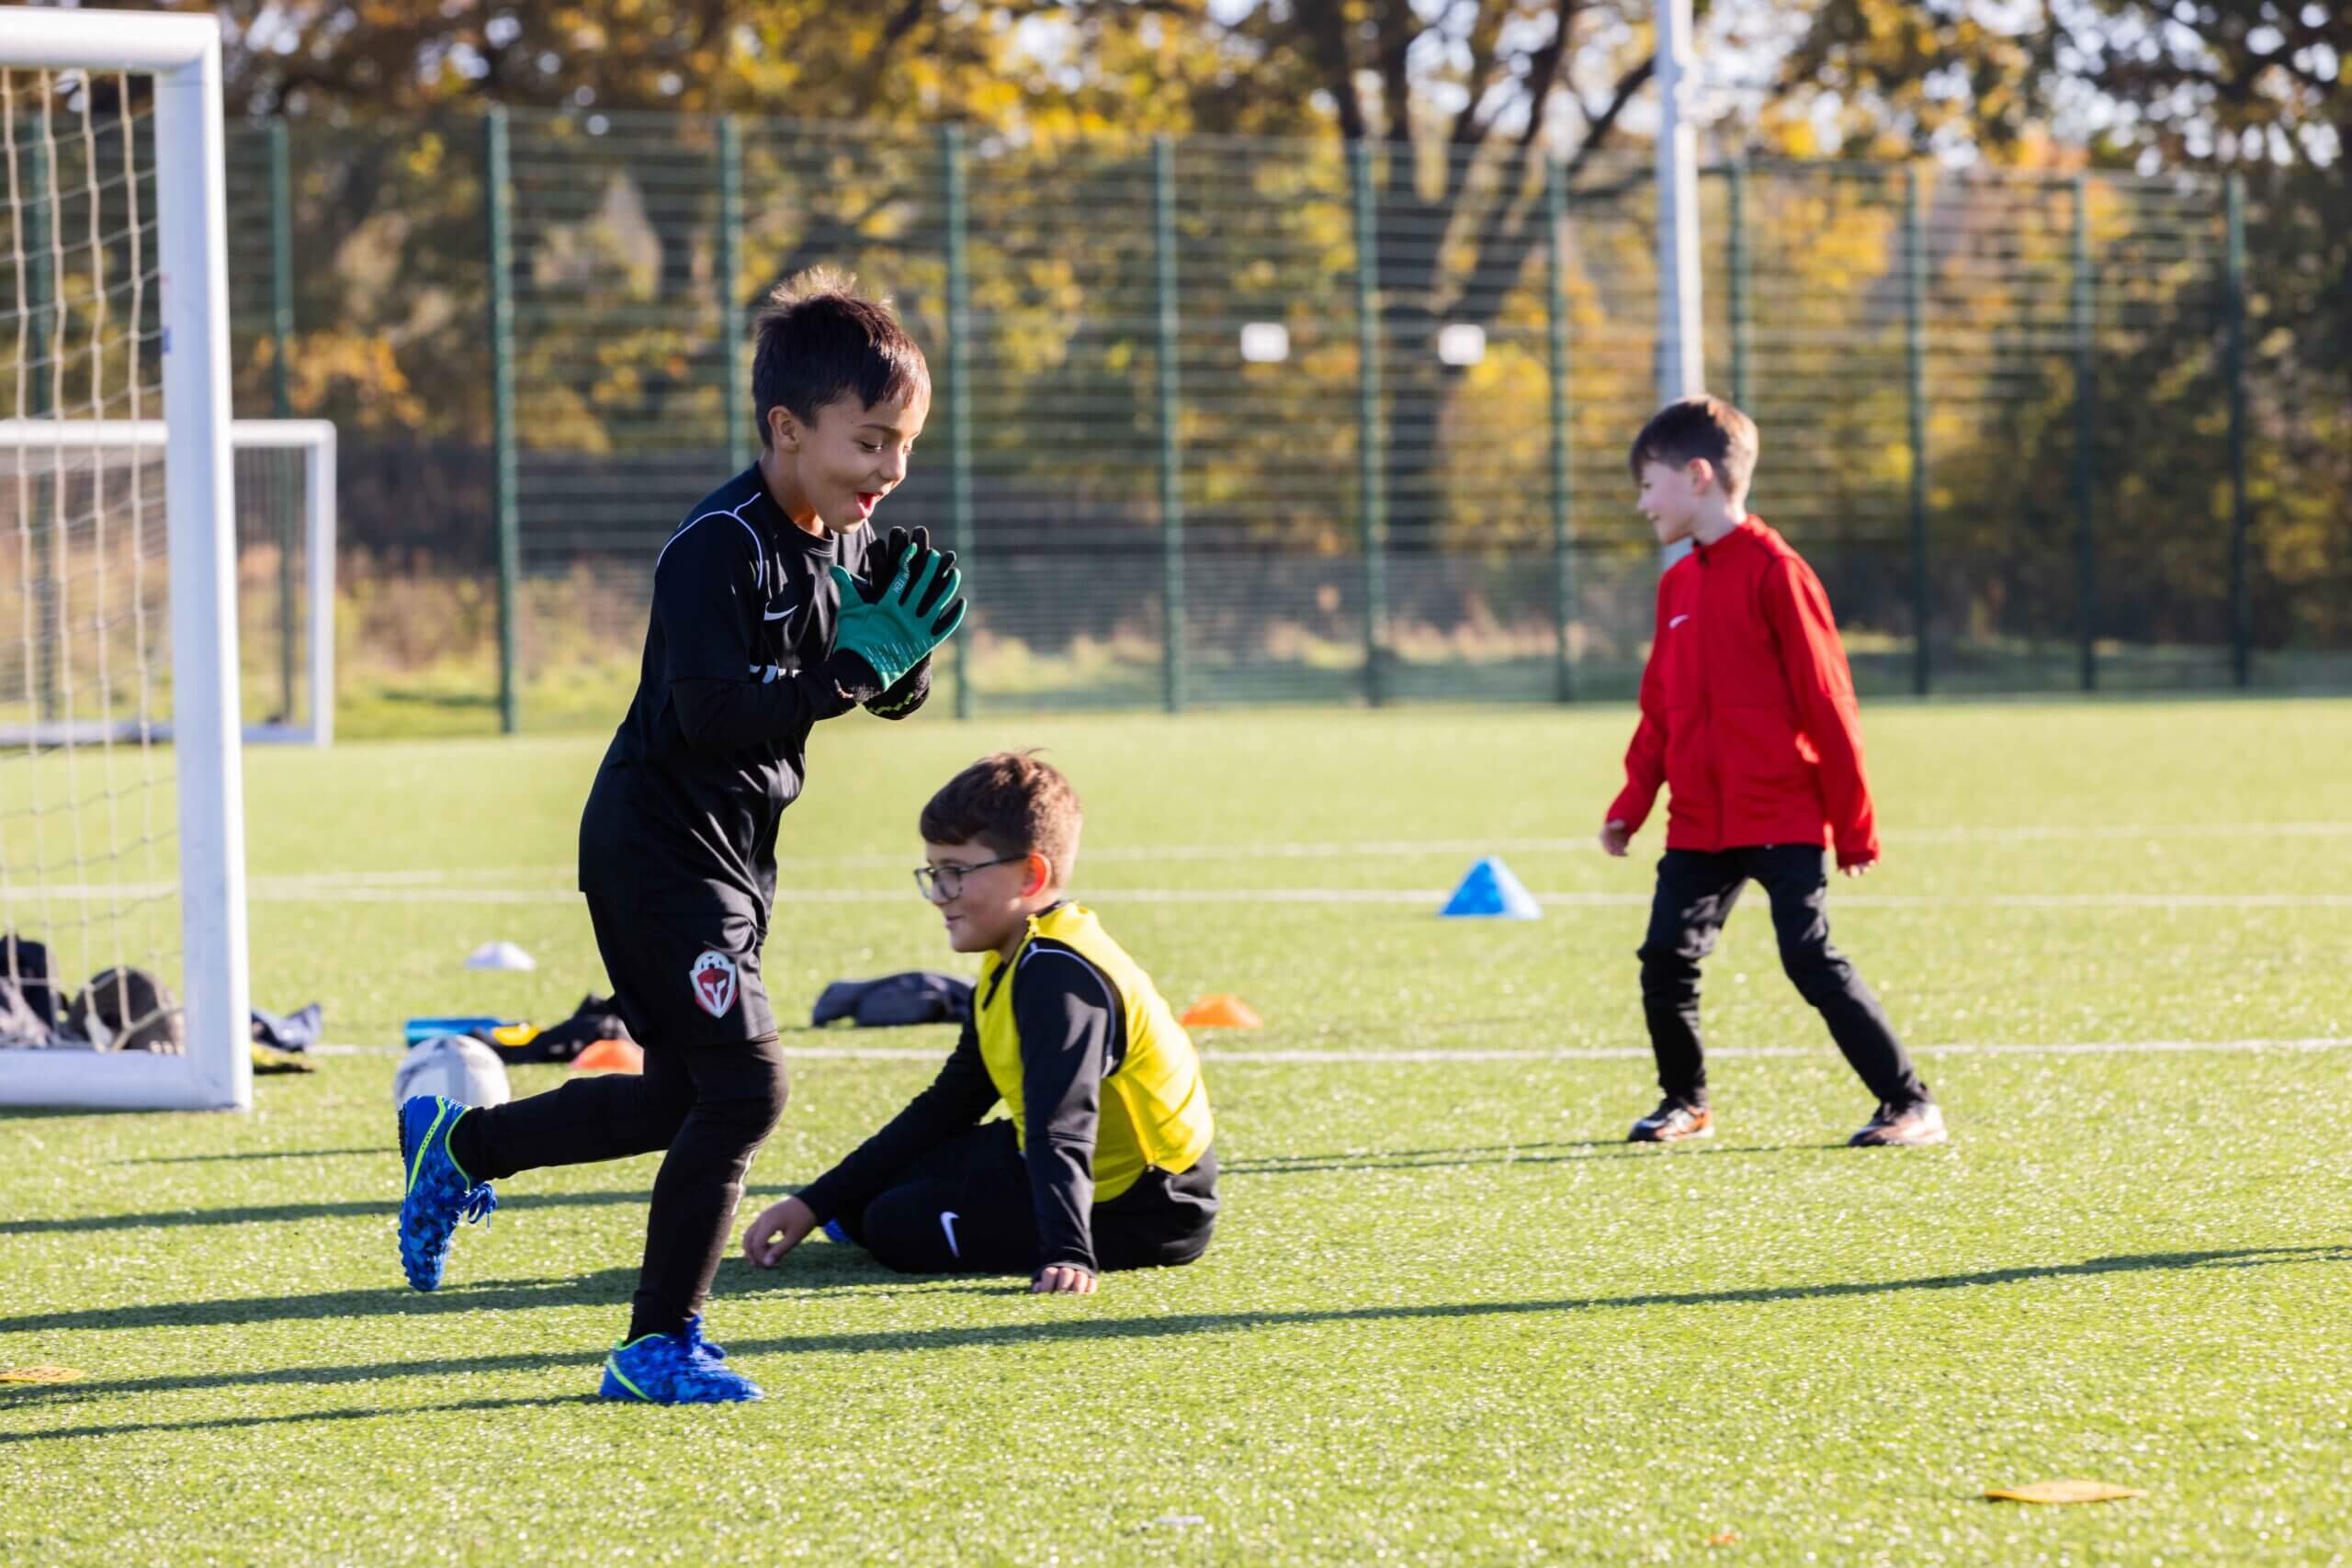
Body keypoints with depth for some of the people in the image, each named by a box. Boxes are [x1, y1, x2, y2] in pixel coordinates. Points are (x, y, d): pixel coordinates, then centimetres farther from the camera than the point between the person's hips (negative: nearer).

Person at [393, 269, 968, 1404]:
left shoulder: (846, 542, 5)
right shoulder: (721, 547, -21)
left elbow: (894, 697, 12)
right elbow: (713, 709, -29)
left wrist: (907, 649, -10)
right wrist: (851, 669, -28)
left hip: (731, 856, 9)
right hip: (659, 845, -9)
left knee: (681, 1097, 16)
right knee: (743, 1085, -15)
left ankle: (456, 1146, 35)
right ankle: (657, 1345, -6)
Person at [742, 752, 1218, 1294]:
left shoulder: (1059, 975, -27)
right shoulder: (1012, 963, 7)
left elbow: (1061, 1129, -39)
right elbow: (947, 1105, 13)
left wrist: (1067, 1252, -51)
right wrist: (817, 1203, 10)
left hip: (1143, 1210, -10)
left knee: (899, 1227, -15)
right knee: (863, 1200, 9)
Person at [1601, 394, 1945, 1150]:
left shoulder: (1774, 573, -11)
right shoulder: (1678, 585, 11)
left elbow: (1827, 703, -11)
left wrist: (1853, 824, -9)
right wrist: (1631, 803, 12)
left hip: (1784, 821, -7)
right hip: (1699, 826, 7)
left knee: (1812, 959, -11)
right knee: (1664, 960, 3)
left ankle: (1910, 1104, -3)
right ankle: (1684, 1101, 22)